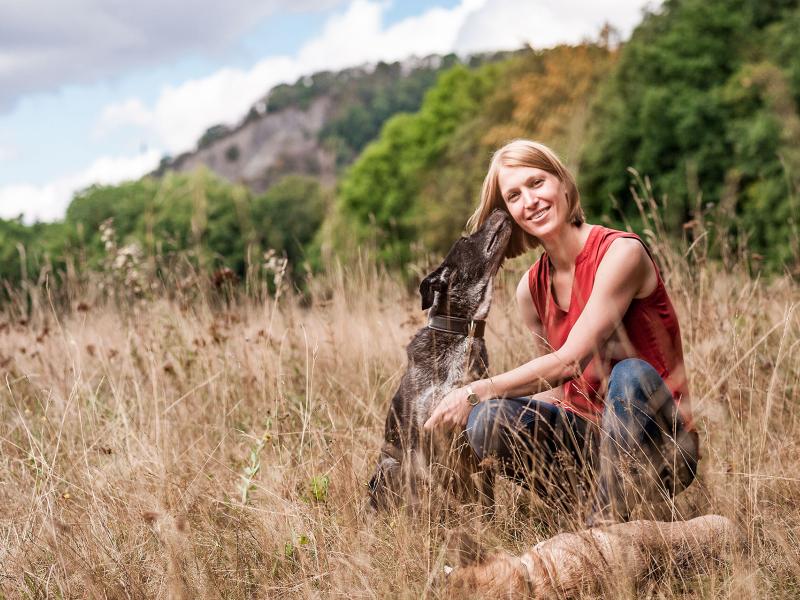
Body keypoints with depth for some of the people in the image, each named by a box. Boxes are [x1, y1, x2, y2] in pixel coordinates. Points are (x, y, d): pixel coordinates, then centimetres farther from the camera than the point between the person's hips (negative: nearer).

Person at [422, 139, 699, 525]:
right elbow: (560, 387, 9)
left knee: (631, 374, -37)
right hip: (589, 439, 5)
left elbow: (570, 361, -20)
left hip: (661, 447, -5)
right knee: (487, 419, -21)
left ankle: (605, 526, -24)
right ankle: (597, 509, -7)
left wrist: (477, 391, -15)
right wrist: (479, 403, -6)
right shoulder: (531, 289, 5)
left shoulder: (620, 252, -14)